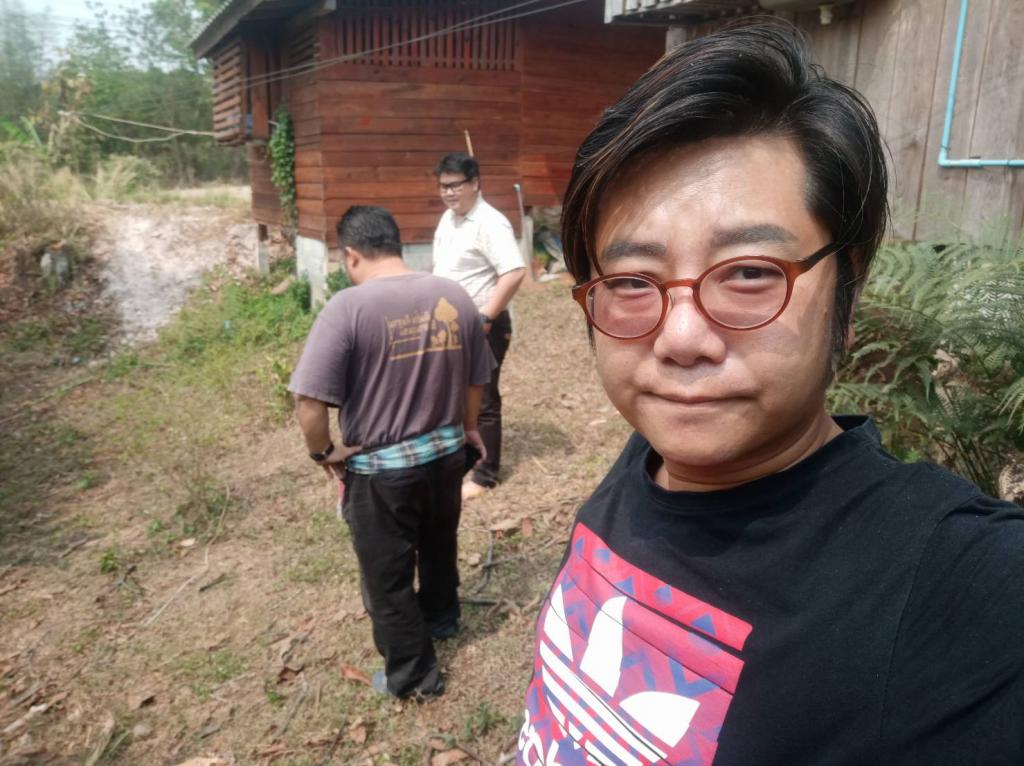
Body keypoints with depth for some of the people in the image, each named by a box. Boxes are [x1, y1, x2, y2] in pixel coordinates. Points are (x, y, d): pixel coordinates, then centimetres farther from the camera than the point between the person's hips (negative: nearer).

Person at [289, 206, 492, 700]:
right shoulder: (455, 297, -2)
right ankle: (442, 616, 54)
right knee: (439, 545, 30)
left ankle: (412, 676, 31)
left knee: (387, 577, 15)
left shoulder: (347, 308, -19)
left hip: (380, 470, -5)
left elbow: (309, 403, -23)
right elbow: (476, 379, 7)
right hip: (447, 453, 6)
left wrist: (324, 452, -5)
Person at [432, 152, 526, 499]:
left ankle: (485, 475, 15)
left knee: (483, 402, 2)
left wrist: (485, 317, -26)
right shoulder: (448, 218, 9)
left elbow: (514, 273, -28)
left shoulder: (490, 223, -19)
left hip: (481, 327, -9)